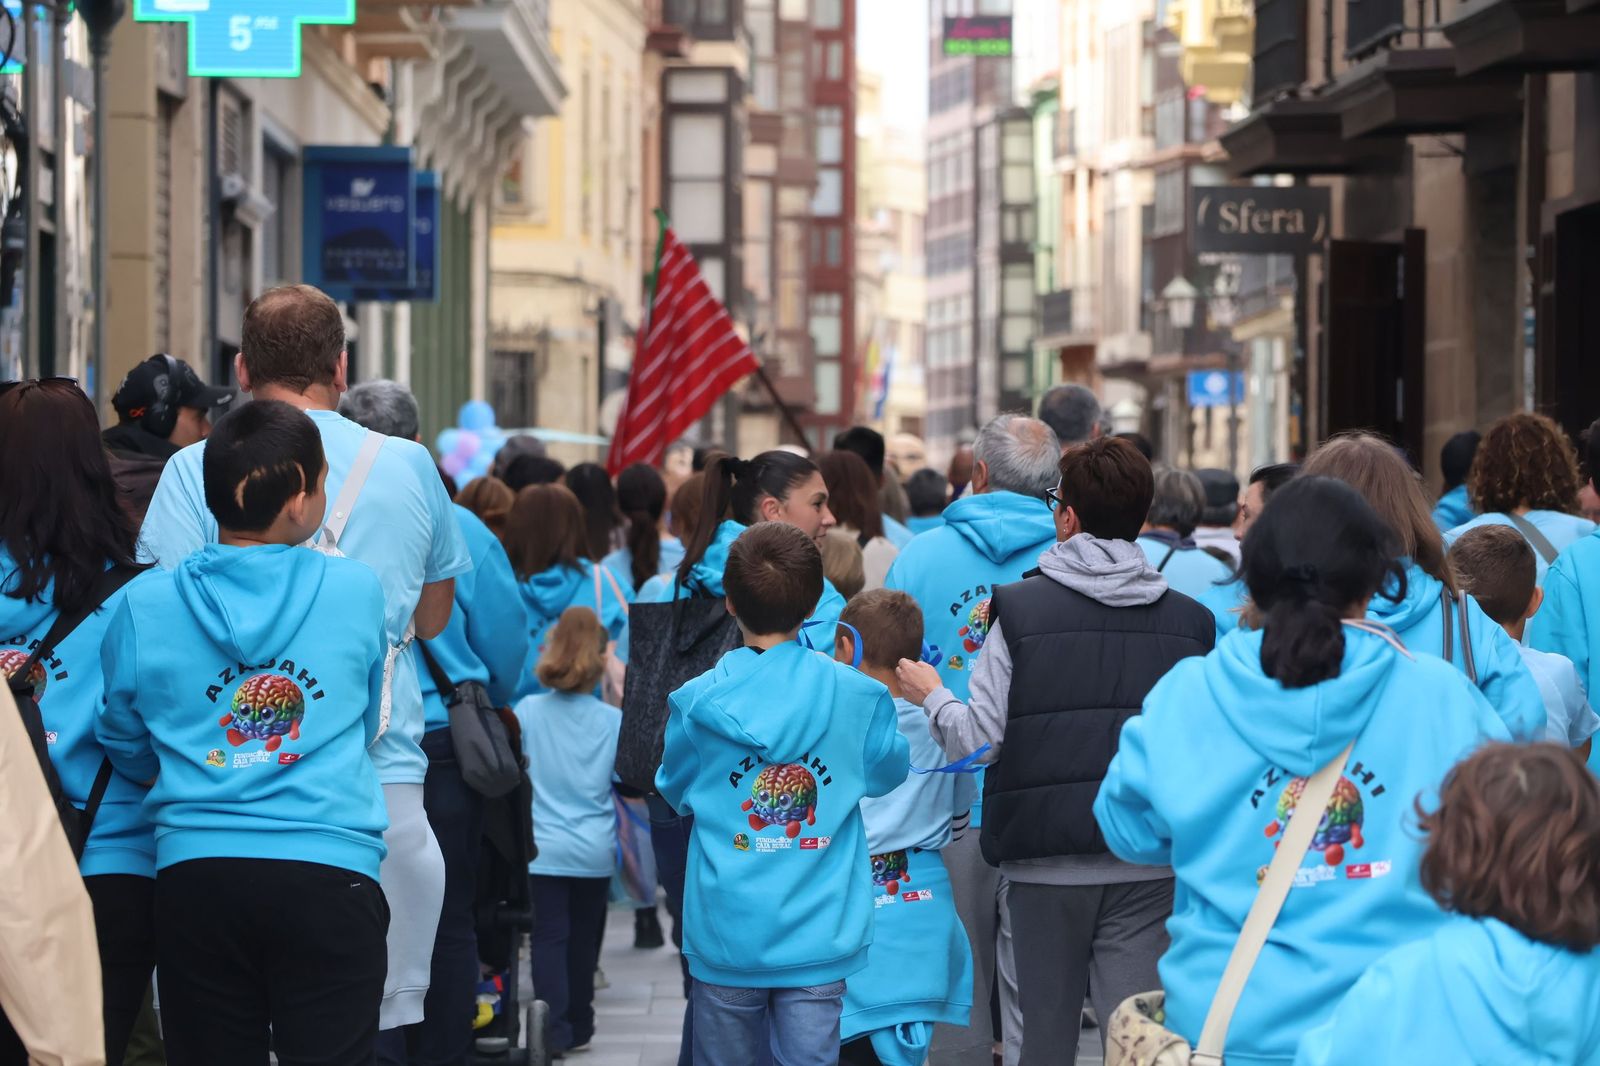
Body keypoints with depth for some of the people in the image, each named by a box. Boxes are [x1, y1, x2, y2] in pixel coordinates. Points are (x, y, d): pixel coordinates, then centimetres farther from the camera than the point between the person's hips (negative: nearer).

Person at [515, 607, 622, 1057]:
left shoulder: (527, 711, -6)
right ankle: (579, 1028, 23)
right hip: (595, 851, 2)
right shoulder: (613, 720, -2)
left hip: (544, 847, -2)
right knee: (584, 939, 14)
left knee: (549, 937, 1)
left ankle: (554, 1029, -9)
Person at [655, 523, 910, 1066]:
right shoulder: (856, 696, -6)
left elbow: (674, 792, 9)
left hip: (727, 934, 0)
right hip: (819, 936, 0)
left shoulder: (698, 701, -7)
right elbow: (887, 774, 13)